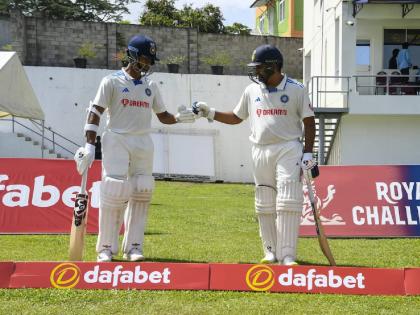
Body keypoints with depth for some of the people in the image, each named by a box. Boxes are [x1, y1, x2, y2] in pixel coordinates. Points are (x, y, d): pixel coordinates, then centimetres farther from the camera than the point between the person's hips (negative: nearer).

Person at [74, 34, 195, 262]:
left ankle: (133, 246, 10)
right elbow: (95, 113, -6)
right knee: (114, 192, -10)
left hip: (143, 143, 5)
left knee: (141, 193, 1)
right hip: (117, 140, -5)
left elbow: (163, 116, 19)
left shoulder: (150, 86, 15)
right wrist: (89, 145, -15)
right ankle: (106, 248, -1)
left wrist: (179, 118, -3)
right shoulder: (112, 81, -1)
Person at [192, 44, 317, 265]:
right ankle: (271, 252, 17)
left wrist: (308, 153, -8)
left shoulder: (295, 90, -2)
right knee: (264, 205, 7)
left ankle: (287, 255, -10)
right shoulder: (251, 91, 10)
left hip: (288, 149, -4)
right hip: (260, 152, 4)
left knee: (288, 203, -11)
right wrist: (210, 113, 9)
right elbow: (236, 117, 21)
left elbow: (309, 122, -1)